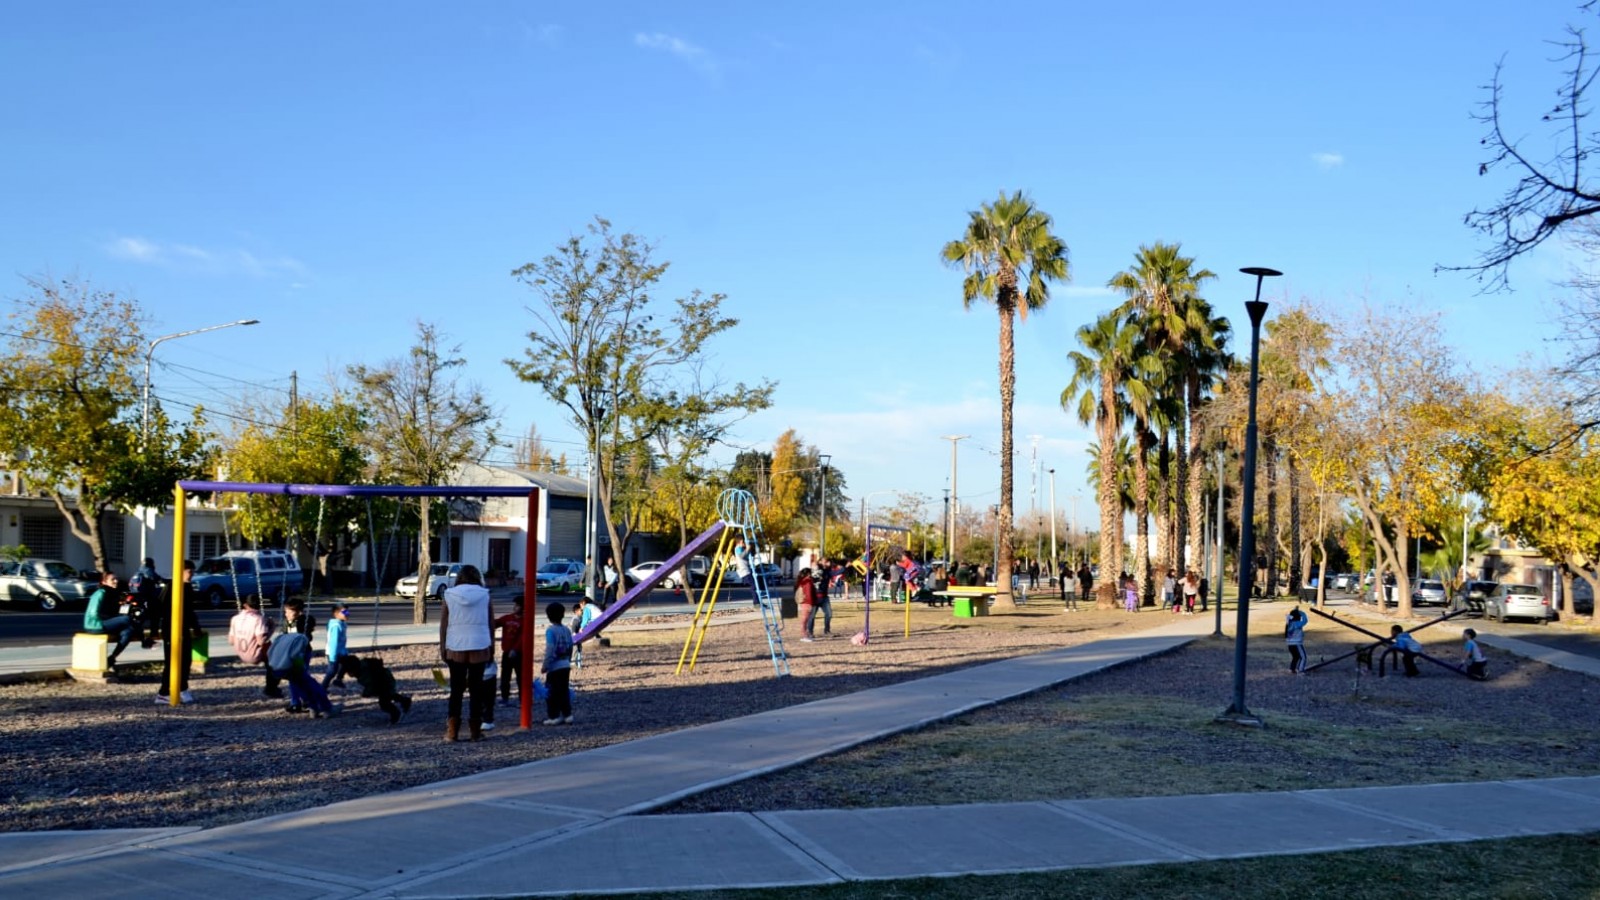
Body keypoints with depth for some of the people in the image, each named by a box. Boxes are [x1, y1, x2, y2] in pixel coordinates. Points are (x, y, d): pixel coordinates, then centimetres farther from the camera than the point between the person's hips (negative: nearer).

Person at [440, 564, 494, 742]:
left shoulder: (449, 595, 1)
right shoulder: (485, 596, 2)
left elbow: (443, 625, 0)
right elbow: (491, 624, 4)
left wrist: (442, 647, 7)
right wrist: (492, 648, 11)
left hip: (455, 649, 0)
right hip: (480, 648, 0)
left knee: (456, 689, 6)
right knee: (476, 689, 7)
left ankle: (452, 731, 3)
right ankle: (475, 730, 7)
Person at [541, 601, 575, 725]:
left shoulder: (550, 630, -14)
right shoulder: (567, 630, 5)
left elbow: (550, 650, -18)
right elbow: (570, 648, 10)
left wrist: (545, 666, -12)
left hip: (554, 666, -6)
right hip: (566, 665, 6)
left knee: (552, 692, 3)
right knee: (564, 691, 13)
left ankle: (553, 716, 5)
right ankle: (567, 715, 14)